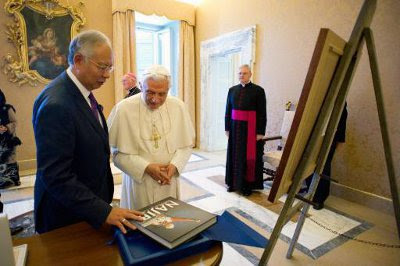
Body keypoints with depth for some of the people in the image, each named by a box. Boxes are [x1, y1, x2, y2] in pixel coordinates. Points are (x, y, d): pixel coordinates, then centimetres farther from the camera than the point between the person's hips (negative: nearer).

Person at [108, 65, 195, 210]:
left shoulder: (178, 106, -5)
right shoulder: (124, 109, -13)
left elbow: (186, 144, 3)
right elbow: (118, 152, -8)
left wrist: (174, 165, -12)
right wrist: (146, 168, -17)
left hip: (169, 181, 3)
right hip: (138, 181, -2)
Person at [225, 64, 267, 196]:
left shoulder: (258, 90, -5)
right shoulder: (232, 90, 7)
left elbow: (262, 113, -8)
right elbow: (228, 110, 8)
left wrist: (260, 132, -11)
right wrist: (227, 128, 4)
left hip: (251, 128, -4)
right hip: (235, 127, 4)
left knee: (250, 156, 4)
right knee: (234, 155, 10)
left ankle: (248, 185, 18)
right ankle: (234, 182, 24)